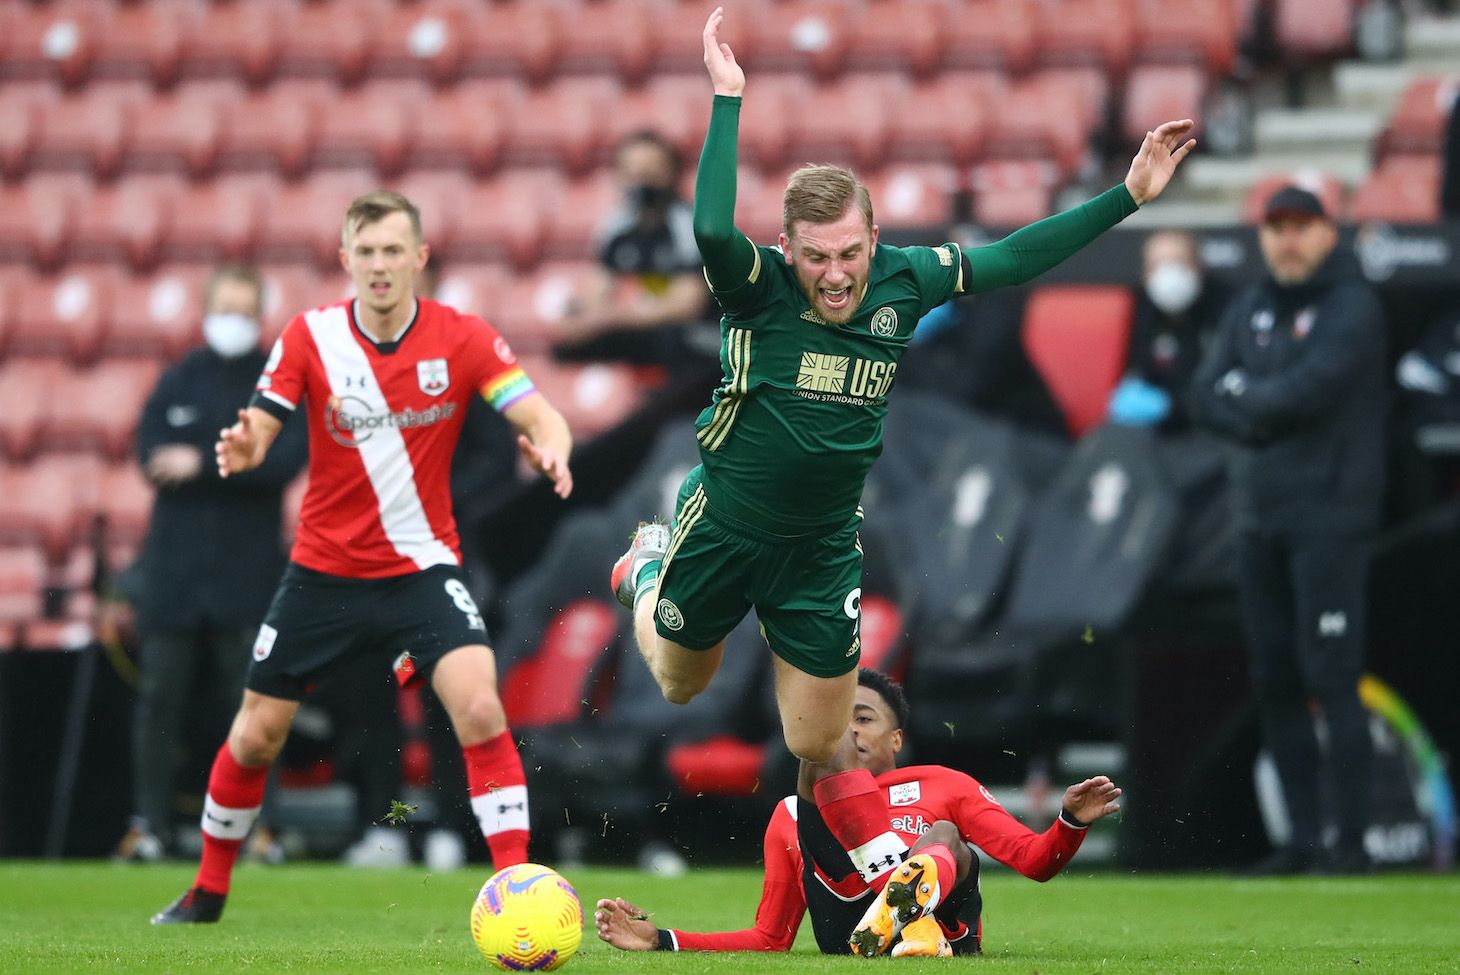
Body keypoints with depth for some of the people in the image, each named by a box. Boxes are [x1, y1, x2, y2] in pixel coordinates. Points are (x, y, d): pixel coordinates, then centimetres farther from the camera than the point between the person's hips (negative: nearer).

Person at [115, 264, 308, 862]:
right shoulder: (176, 384, 12)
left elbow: (286, 462, -9)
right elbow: (152, 459, 0)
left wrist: (203, 464, -12)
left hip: (249, 570, -2)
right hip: (174, 566, 2)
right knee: (159, 697, -2)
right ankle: (148, 824, 1)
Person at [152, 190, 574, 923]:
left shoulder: (462, 340, -10)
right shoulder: (309, 338, -8)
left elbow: (539, 416, -16)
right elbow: (257, 432, -9)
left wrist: (550, 450, -40)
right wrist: (243, 448, -34)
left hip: (421, 566, -1)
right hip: (324, 571, 1)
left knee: (479, 705, -24)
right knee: (255, 737, 8)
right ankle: (208, 890, 30)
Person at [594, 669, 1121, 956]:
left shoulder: (943, 785, 26)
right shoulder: (792, 816, 30)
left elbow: (1035, 860, 16)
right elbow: (770, 939, 28)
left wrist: (1071, 823, -6)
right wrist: (661, 940, 18)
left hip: (946, 938, 0)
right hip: (852, 947, 0)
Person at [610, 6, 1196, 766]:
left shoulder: (903, 281, -9)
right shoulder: (761, 288, -21)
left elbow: (1010, 259, 1)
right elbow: (712, 230, -42)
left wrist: (1129, 195, 0)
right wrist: (728, 99, -42)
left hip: (822, 546, 3)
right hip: (725, 526, -3)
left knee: (817, 747, 9)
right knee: (679, 685, 21)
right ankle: (649, 568, 52)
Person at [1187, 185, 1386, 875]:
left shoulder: (1352, 306, -5)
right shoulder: (1250, 309, 16)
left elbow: (1311, 388, -18)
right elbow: (1206, 397, 8)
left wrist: (1245, 397, -1)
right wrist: (1267, 421, -9)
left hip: (1328, 514, -7)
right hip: (1258, 517, 7)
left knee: (1330, 676, -11)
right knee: (1275, 682, 6)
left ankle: (1352, 840, -10)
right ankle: (1303, 839, 11)